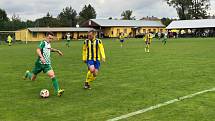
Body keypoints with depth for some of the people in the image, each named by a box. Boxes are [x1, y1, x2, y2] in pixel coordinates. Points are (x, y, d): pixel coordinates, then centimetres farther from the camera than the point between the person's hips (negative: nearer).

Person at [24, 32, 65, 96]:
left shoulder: (48, 43, 11)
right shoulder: (43, 43, -13)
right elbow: (38, 50, -31)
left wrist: (57, 50, 30)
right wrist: (41, 57, -46)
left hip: (47, 64, 5)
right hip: (40, 63, -5)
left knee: (52, 75, -18)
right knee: (32, 78, 12)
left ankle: (57, 91, -21)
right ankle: (27, 73, 47)